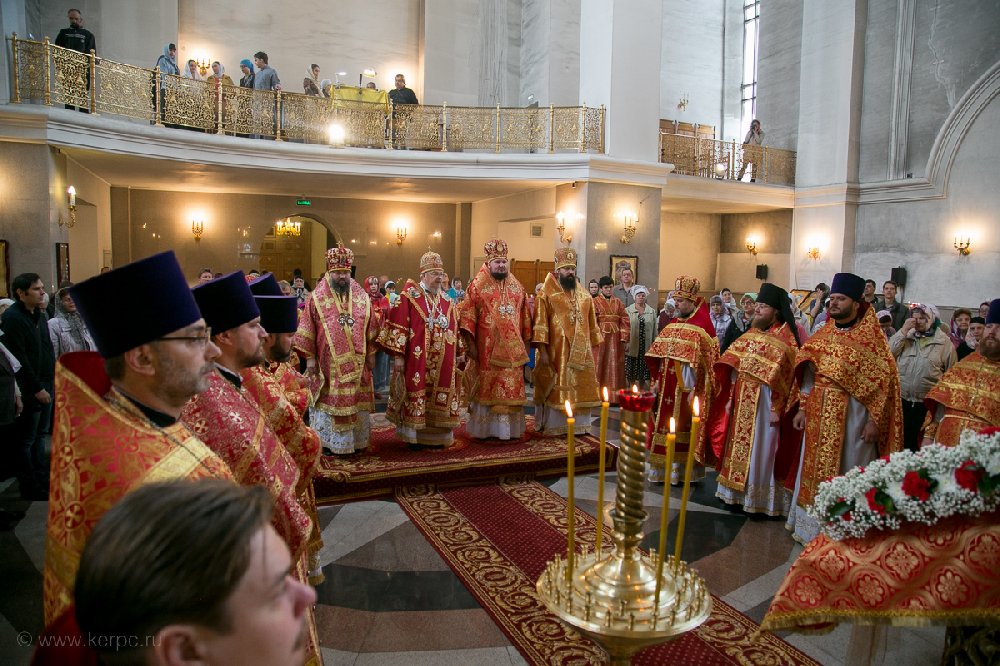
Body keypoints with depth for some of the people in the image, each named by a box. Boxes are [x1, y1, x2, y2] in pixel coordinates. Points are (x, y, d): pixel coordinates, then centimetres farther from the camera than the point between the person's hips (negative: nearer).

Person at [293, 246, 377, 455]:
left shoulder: (362, 297, 4)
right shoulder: (317, 298, -3)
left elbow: (371, 328, 8)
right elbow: (307, 330, -3)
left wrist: (371, 354, 6)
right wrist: (309, 358, -6)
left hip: (357, 361, 3)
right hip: (328, 362, -2)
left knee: (357, 400, 8)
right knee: (329, 400, 4)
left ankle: (356, 441, 21)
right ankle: (327, 442, 16)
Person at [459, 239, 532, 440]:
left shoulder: (516, 286, 10)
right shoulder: (477, 285, -3)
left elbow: (525, 317, 13)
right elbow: (467, 316, -7)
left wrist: (526, 344, 10)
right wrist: (470, 344, -12)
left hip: (512, 348, 4)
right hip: (487, 348, -4)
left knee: (511, 389, 7)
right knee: (486, 389, 3)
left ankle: (510, 428, 18)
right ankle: (483, 429, 13)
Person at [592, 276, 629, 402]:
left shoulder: (618, 303, 11)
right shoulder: (595, 302, 1)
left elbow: (624, 321, 7)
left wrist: (624, 339, -1)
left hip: (615, 339, 3)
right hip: (600, 338, -3)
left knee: (614, 367, 4)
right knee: (599, 367, 1)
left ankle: (614, 397, 10)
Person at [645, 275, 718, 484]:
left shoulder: (702, 326, -11)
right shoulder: (673, 324, 11)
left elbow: (704, 361, -14)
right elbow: (659, 355, 13)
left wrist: (694, 389, -16)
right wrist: (657, 380, 9)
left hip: (686, 388, -7)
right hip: (668, 386, 7)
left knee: (683, 429, 3)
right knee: (666, 425, 12)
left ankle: (683, 471, 16)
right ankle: (666, 468, 24)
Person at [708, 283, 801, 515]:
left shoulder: (785, 337, -9)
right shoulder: (750, 334, 12)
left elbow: (785, 376, -15)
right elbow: (732, 368, 13)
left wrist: (777, 409, -19)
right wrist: (730, 398, 9)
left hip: (764, 404, -7)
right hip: (742, 404, 7)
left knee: (759, 450, 1)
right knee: (739, 446, 12)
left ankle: (759, 500, 13)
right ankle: (738, 493, 24)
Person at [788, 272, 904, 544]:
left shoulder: (870, 337, -6)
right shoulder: (823, 334, 9)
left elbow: (884, 379, -9)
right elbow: (808, 373, 12)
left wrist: (874, 419, -13)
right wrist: (802, 408, 8)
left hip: (852, 415, -5)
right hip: (819, 415, 5)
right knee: (815, 468, 12)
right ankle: (811, 526, 25)